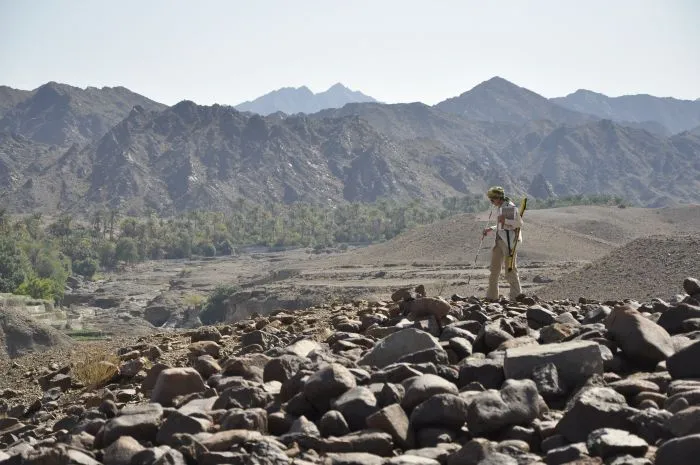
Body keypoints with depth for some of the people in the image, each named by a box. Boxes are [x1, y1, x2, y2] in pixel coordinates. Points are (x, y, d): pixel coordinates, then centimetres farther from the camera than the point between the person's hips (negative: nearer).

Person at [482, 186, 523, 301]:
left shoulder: (510, 207, -12)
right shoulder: (501, 208, 16)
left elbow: (519, 223, -18)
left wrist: (505, 220, -26)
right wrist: (491, 229, 19)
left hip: (509, 241, -9)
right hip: (500, 240, 9)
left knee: (510, 269, -4)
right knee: (494, 268, 10)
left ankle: (516, 297, 3)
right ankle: (492, 296, 17)